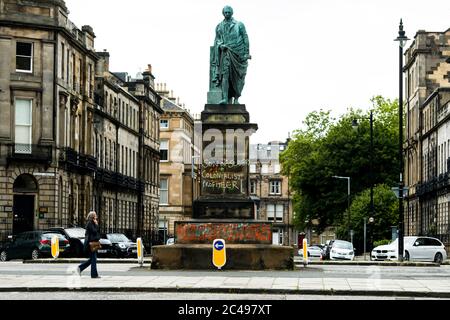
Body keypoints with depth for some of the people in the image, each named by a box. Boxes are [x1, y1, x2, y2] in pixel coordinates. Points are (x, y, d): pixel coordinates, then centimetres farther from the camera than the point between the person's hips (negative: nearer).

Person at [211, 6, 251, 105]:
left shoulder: (239, 25, 7)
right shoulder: (219, 26, 14)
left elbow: (245, 38, 4)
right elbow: (217, 40, 15)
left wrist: (247, 53, -5)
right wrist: (220, 45, -7)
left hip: (238, 53, 0)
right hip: (226, 52, 0)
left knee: (238, 78, 0)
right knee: (225, 74, -17)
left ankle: (236, 98, 11)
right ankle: (226, 98, -26)